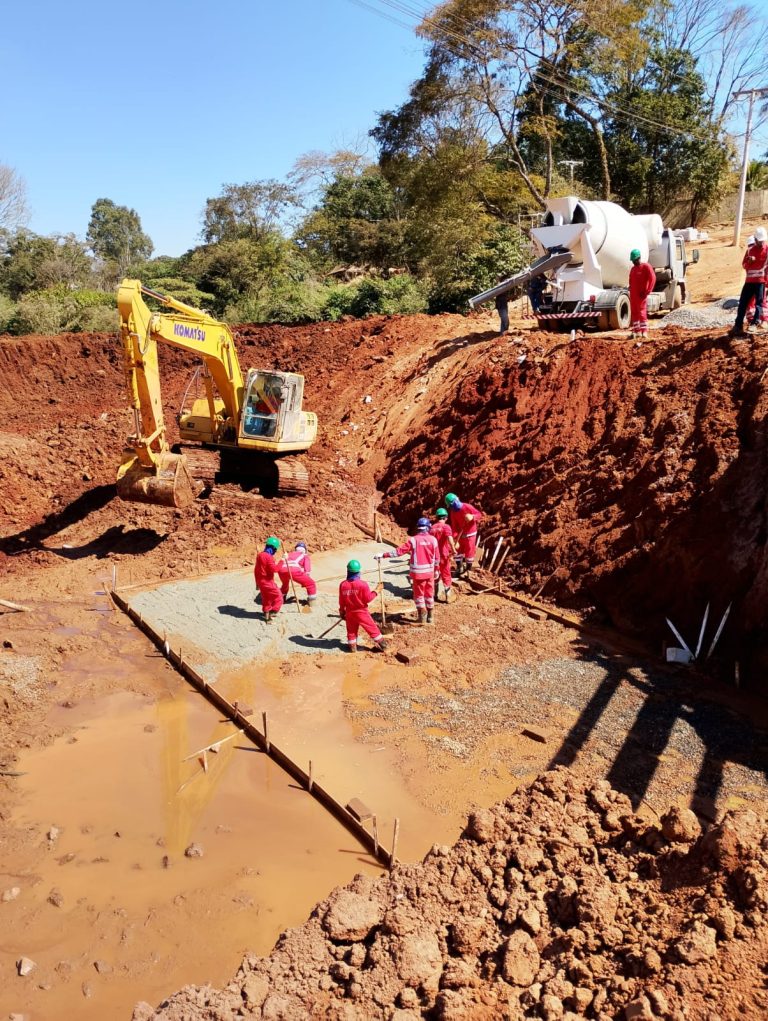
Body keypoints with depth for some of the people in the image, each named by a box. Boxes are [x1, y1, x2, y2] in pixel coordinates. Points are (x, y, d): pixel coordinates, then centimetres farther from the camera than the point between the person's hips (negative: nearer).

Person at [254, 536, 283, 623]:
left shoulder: (260, 555, 8)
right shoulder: (269, 557, -21)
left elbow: (256, 570, 15)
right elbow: (274, 569, -27)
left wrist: (257, 582, 23)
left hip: (261, 581, 9)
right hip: (268, 582, -9)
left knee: (266, 599, 24)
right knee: (278, 597, -1)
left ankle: (266, 614, 35)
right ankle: (270, 614, -7)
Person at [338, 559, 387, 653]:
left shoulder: (343, 585, -9)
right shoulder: (363, 584, -19)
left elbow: (341, 601, 1)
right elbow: (368, 599, -13)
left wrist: (342, 612, 15)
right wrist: (376, 591, -1)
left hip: (349, 613, 3)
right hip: (361, 612, -2)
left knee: (351, 631, 17)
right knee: (372, 628, 9)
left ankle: (352, 647, 23)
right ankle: (382, 644, 16)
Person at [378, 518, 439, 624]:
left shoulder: (413, 540, -12)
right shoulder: (433, 539, -5)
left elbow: (399, 551, -14)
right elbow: (437, 557, 3)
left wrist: (383, 555, -9)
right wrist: (436, 570, 17)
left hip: (418, 572, -3)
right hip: (430, 572, 3)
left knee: (419, 594, 12)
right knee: (429, 594, 16)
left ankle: (422, 616, 10)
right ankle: (429, 616, 24)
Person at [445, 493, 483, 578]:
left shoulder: (467, 507, -18)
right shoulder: (453, 512, -3)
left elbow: (479, 514, -13)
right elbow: (454, 526, -2)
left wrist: (472, 517, -34)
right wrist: (455, 537, -12)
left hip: (470, 533, -5)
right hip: (461, 534, 5)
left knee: (469, 552, 3)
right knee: (459, 551, 7)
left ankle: (468, 570, 17)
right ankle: (459, 569, 20)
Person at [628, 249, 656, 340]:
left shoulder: (646, 266, -6)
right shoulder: (633, 269, 17)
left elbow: (652, 279, -12)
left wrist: (647, 292, -15)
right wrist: (631, 290, 11)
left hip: (641, 295, -8)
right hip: (633, 295, 8)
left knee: (642, 312, -9)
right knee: (634, 313, 9)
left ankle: (644, 332, -9)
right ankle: (637, 332, 15)